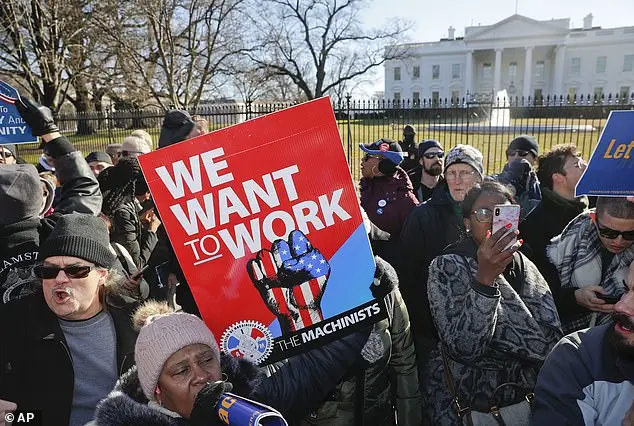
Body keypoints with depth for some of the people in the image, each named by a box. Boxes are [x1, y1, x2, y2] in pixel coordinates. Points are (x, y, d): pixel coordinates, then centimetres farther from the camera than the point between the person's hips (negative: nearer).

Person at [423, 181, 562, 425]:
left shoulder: (525, 267, -4)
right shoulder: (447, 267, -16)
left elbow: (549, 345, -18)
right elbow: (462, 347, -27)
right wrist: (485, 278, -36)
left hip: (522, 402, 4)